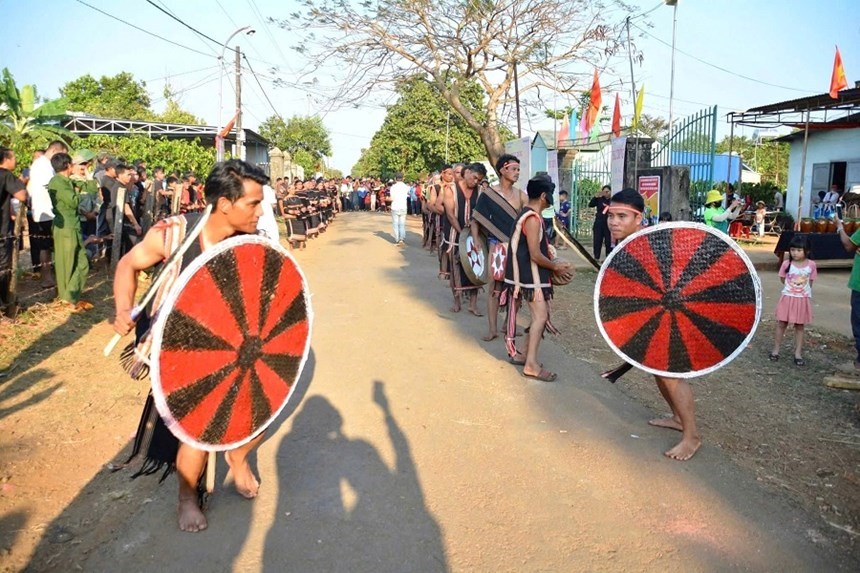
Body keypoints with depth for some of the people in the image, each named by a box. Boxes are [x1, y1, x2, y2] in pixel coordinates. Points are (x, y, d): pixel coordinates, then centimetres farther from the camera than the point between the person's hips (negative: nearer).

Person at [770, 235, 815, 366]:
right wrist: (793, 286, 0)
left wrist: (802, 289, -1)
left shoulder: (811, 265, -7)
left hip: (803, 299, 0)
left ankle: (798, 354, 15)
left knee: (799, 326, 8)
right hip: (788, 298, 0)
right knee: (781, 324, 6)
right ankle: (776, 350, 17)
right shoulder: (787, 264, -8)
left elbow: (810, 282, 4)